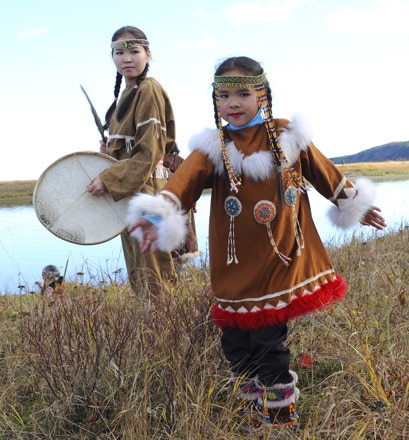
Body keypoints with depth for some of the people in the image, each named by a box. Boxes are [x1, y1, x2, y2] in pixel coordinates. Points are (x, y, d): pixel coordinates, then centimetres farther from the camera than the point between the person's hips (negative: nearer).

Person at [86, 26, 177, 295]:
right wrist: (111, 151, 6)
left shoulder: (148, 90, -12)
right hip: (127, 189, 9)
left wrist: (108, 180, -20)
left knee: (150, 276, -3)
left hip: (144, 188, -9)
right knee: (137, 272, 15)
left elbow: (149, 152, -18)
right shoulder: (127, 92, 16)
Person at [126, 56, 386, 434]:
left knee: (268, 343, 0)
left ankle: (280, 415, 24)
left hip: (281, 262, -2)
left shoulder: (288, 137, 2)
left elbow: (325, 174, 15)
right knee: (237, 344, 10)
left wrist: (354, 204, 23)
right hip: (236, 269, 2)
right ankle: (254, 412, 34)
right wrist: (159, 215, -35)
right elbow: (186, 179, -19)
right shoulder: (213, 147, -1)